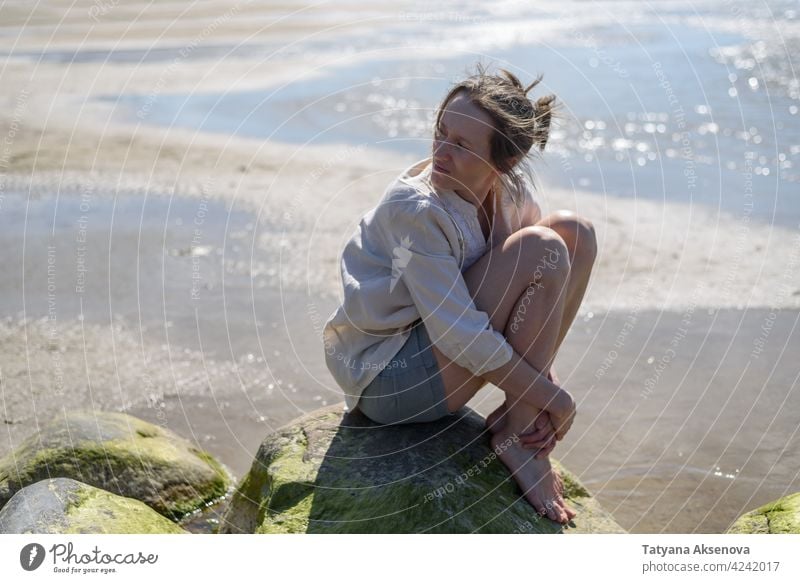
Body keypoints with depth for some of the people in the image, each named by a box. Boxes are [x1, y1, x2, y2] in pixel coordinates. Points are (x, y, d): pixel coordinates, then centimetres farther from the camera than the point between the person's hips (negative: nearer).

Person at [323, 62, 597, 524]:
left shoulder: (512, 188, -4)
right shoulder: (417, 210, -27)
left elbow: (540, 297, 1)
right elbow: (461, 339, -28)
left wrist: (544, 379, -13)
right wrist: (555, 400, -20)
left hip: (451, 340, 8)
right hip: (388, 380, -8)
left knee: (577, 233, -2)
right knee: (541, 248, -23)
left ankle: (518, 416, -4)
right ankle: (516, 435, -12)